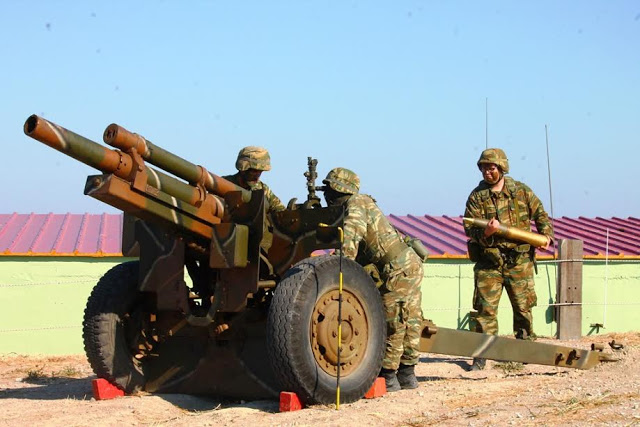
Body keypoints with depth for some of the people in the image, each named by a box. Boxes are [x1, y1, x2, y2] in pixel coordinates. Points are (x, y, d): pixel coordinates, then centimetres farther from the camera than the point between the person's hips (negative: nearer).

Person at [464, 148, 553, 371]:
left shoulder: (521, 191, 6)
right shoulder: (476, 197, 0)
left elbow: (540, 214, 15)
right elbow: (470, 229, -7)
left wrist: (546, 235, 0)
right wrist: (485, 232, -27)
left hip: (519, 262, 1)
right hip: (488, 262, -1)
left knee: (523, 307, 7)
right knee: (485, 308, -5)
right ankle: (481, 354, 0)